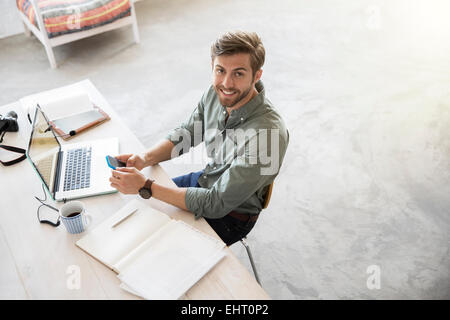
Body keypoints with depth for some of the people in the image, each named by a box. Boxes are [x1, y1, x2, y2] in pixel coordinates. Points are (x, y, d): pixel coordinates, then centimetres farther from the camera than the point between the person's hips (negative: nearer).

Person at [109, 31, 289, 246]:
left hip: (231, 217, -6)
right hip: (207, 180, 7)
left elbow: (215, 205, -32)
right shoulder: (217, 93, -14)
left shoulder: (268, 134, -36)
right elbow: (186, 133, 3)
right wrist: (144, 159, -16)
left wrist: (145, 186, -31)